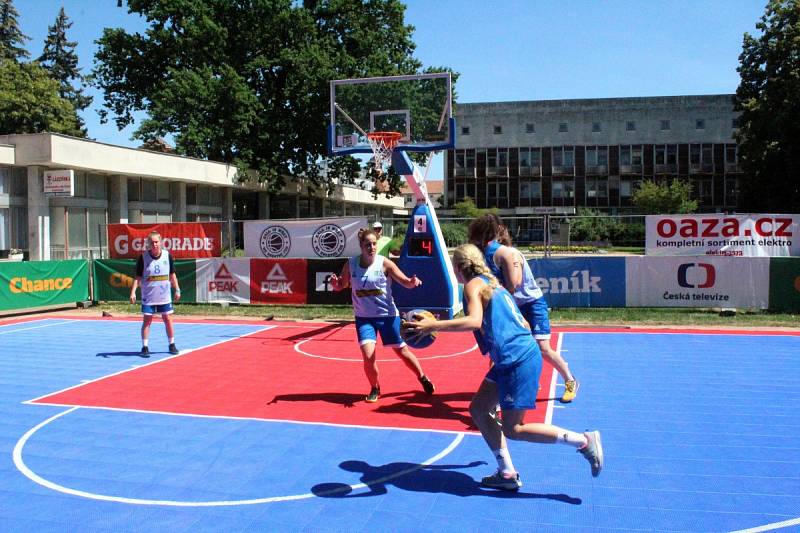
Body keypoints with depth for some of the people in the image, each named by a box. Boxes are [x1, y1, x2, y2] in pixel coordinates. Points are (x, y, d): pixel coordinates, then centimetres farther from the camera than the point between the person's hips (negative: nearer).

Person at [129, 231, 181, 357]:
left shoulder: (167, 255, -1)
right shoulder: (143, 257, -6)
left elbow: (172, 275, 8)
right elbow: (138, 277, -3)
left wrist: (177, 290, 6)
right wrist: (133, 292, -12)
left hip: (164, 296, 2)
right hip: (148, 296, -1)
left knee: (168, 319, 6)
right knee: (147, 320, 1)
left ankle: (172, 345, 18)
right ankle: (145, 347, 8)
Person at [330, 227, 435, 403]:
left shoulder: (384, 263, -12)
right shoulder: (351, 264, -5)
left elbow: (405, 282, -12)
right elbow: (341, 285, 8)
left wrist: (412, 282, -35)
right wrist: (335, 283, -16)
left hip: (387, 315, -1)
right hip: (364, 317, 1)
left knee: (401, 351, 11)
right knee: (368, 355, -14)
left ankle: (423, 378, 37)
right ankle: (375, 389, 13)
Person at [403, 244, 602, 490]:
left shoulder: (474, 284, -8)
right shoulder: (492, 284, 19)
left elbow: (474, 321, -28)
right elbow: (523, 324, 22)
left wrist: (433, 326, -31)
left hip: (518, 360, -10)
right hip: (510, 361, 10)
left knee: (513, 429, -3)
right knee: (478, 409, 12)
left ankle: (584, 441, 2)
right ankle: (507, 474, 16)